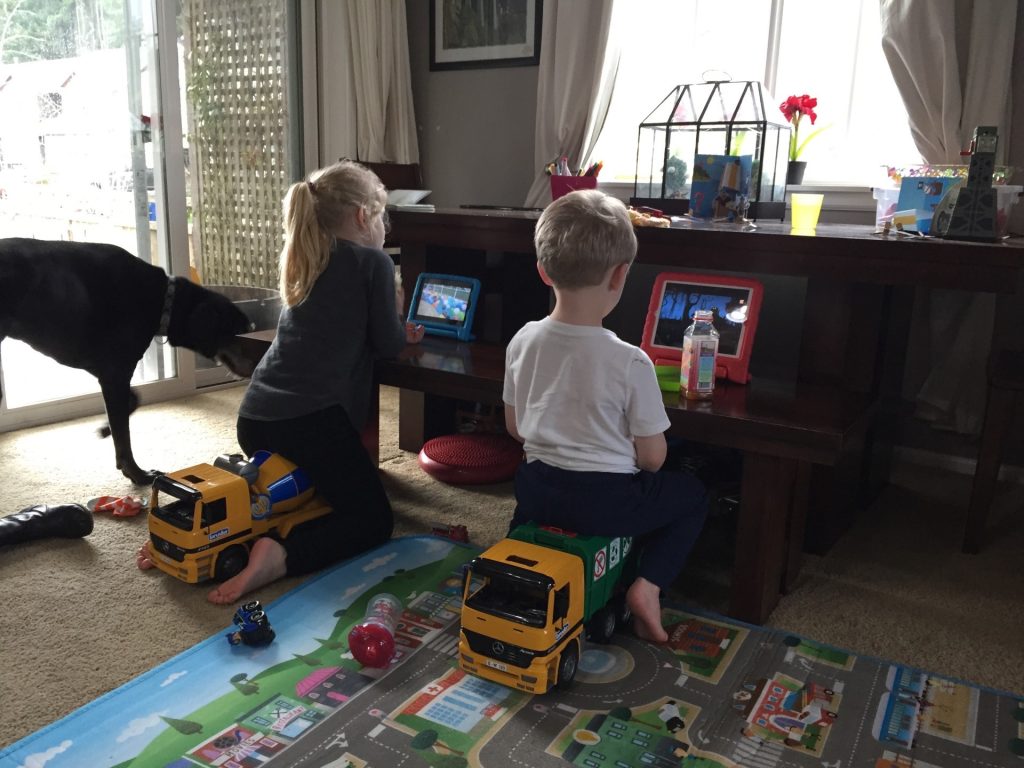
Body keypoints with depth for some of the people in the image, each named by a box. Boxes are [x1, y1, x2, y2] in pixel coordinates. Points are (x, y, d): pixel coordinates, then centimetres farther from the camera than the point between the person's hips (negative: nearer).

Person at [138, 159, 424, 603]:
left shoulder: (303, 261, 20)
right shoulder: (373, 262, -1)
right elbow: (387, 345, 4)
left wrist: (393, 327, 35)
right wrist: (400, 330, 25)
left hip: (254, 416, 8)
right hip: (311, 417, -8)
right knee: (373, 518, 4)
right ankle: (279, 555, -22)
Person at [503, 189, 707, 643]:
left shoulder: (522, 341, -8)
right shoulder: (631, 362, -21)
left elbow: (515, 429, 5)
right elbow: (652, 458, -11)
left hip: (537, 489, 5)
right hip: (606, 502, -4)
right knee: (692, 495, 21)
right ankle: (648, 585, 6)